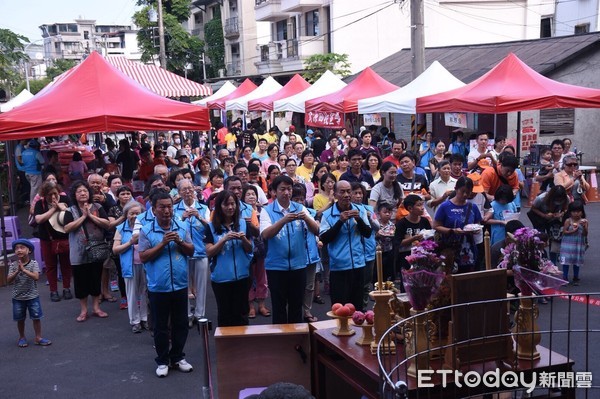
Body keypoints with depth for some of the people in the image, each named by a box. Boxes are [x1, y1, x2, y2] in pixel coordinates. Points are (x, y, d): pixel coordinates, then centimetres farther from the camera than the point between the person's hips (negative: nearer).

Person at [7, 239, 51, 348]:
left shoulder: (34, 263, -10)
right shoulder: (13, 265, -4)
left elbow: (36, 277, -23)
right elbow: (8, 280, -11)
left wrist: (23, 269, -28)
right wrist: (17, 271, -26)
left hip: (32, 296, -1)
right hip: (18, 298, 1)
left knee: (36, 318, 3)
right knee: (20, 319, 13)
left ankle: (38, 338, 15)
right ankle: (22, 338, 29)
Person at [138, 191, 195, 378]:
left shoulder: (181, 227, 3)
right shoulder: (146, 230, -6)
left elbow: (191, 251, 4)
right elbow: (143, 257, -10)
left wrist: (179, 242, -14)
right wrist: (162, 243, -18)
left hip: (180, 285, 3)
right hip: (158, 287, -3)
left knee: (180, 324, 12)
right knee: (160, 326, 8)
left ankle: (177, 357, 26)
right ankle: (162, 361, 20)